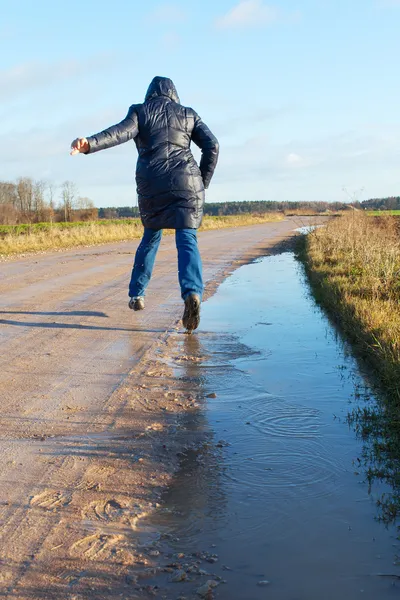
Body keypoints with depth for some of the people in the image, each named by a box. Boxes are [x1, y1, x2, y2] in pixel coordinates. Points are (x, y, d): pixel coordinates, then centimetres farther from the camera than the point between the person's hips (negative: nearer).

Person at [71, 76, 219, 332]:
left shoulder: (140, 111, 13)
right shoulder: (188, 114, 16)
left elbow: (122, 132, -8)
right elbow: (212, 145, 6)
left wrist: (89, 144, -23)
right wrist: (203, 183, 11)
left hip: (151, 183, 1)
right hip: (186, 181, -1)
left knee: (151, 236, 22)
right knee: (187, 239, -8)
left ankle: (136, 294, 24)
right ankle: (192, 293, -35)